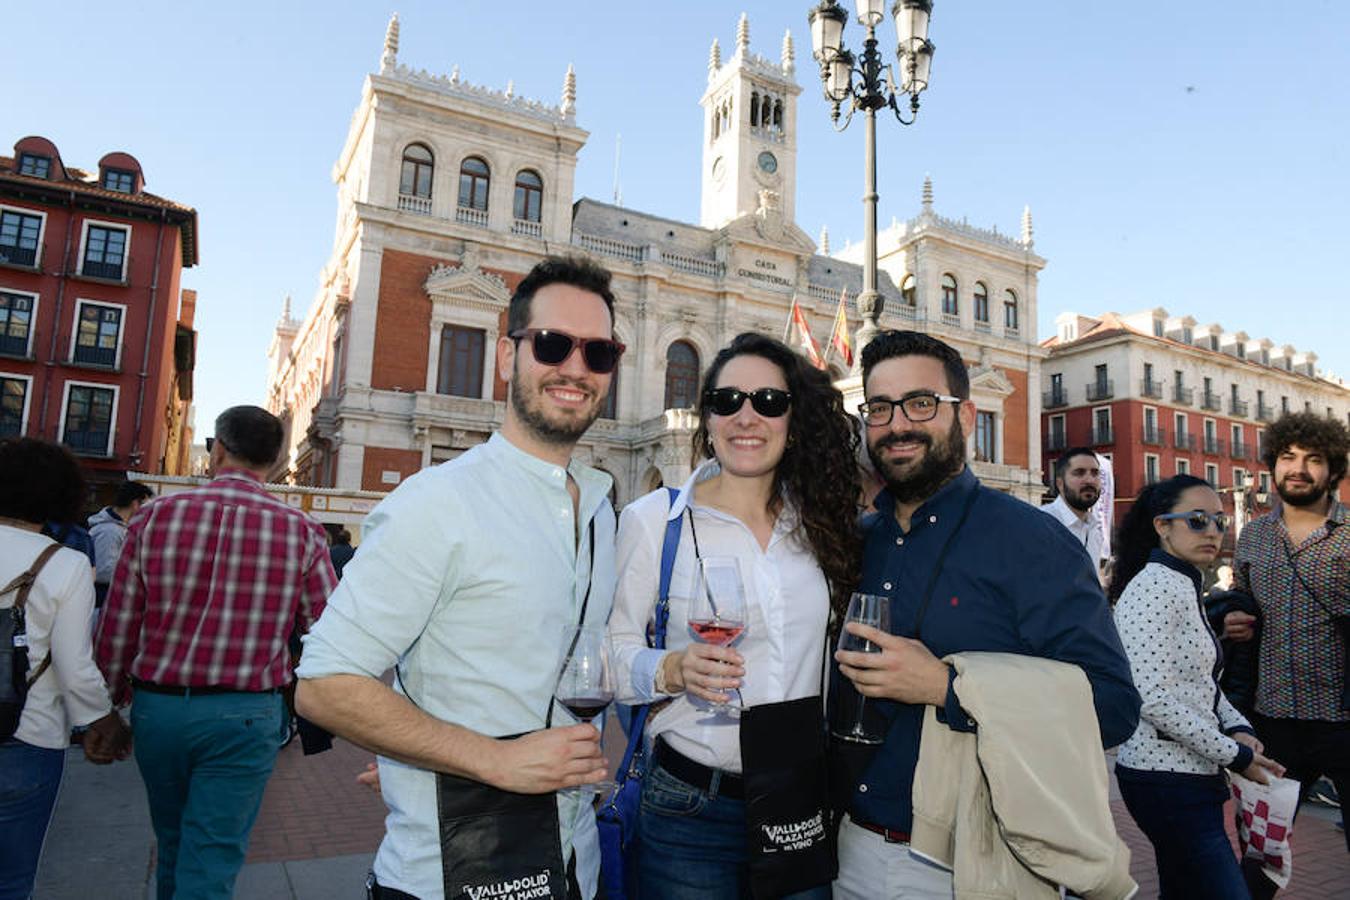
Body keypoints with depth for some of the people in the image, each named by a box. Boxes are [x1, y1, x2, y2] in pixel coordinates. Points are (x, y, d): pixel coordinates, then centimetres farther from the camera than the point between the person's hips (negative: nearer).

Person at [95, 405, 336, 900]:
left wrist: (113, 702, 14)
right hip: (244, 716, -3)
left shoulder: (154, 517, -6)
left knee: (172, 845, 24)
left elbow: (116, 628, -2)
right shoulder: (301, 532, -10)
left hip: (157, 707, 3)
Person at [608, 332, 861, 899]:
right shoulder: (653, 519, -8)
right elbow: (610, 650, -8)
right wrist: (672, 669, -26)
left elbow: (833, 654, 12)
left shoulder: (819, 524, 2)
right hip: (690, 806, -3)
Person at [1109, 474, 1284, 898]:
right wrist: (1235, 755, -14)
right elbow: (1155, 699, -23)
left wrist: (1239, 728, 3)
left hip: (1191, 773, 10)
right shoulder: (1152, 588, -17)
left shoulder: (1186, 588, 13)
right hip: (1166, 779, -10)